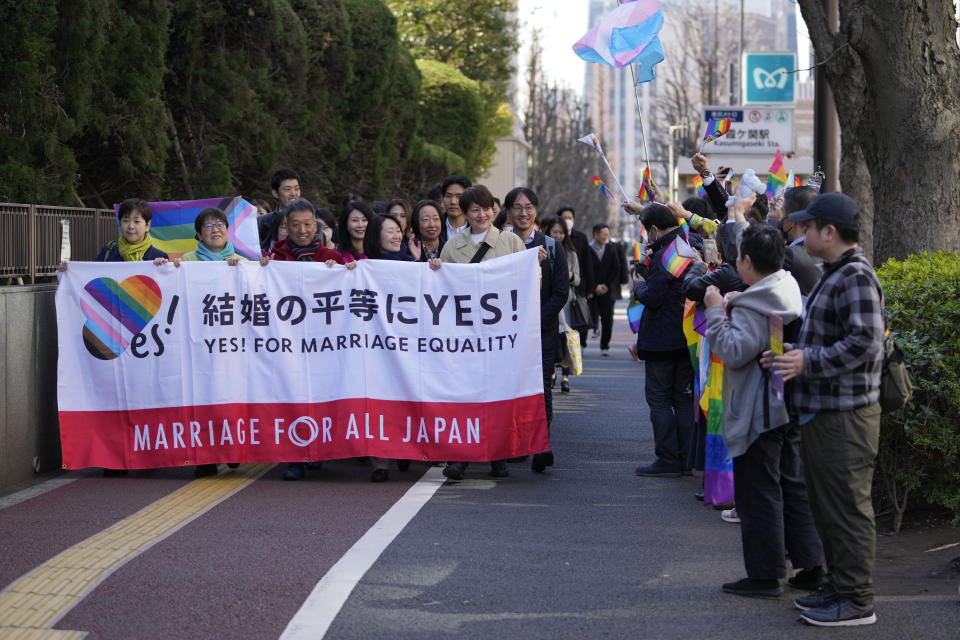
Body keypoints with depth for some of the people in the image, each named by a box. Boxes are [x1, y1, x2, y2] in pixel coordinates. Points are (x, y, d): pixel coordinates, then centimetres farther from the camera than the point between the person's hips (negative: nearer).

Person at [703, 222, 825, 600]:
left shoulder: (755, 305, -19)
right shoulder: (791, 292, 11)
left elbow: (734, 351, -25)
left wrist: (717, 312, -15)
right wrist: (729, 310, 16)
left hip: (759, 411, -9)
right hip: (790, 406, 9)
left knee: (759, 494, -2)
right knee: (794, 485, 15)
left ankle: (765, 576, 2)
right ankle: (811, 565, 18)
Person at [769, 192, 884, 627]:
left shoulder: (857, 278, -16)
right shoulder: (833, 274, 18)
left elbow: (864, 343, -25)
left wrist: (809, 361, -22)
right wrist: (792, 353, 10)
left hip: (845, 416, -11)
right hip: (821, 412, 11)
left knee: (848, 508, -5)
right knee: (825, 505, 17)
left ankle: (857, 601, 2)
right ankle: (839, 587, 28)